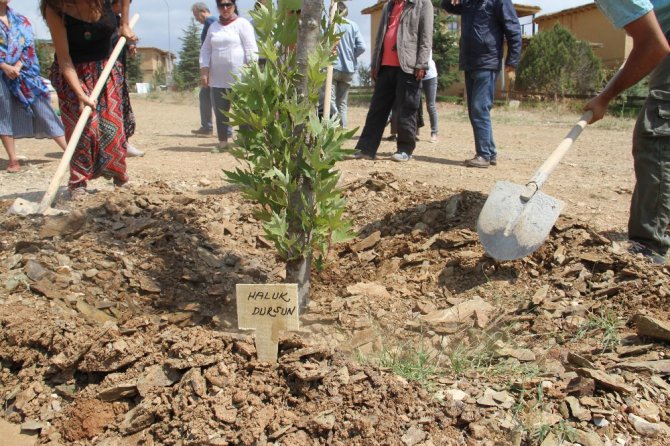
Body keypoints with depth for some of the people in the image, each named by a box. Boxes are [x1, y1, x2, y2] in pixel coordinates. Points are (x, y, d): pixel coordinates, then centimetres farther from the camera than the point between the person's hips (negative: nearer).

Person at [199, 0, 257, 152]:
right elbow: (205, 50, 16)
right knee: (220, 112, 7)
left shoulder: (242, 24, -1)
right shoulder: (213, 27, 15)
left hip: (239, 78, -5)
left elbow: (251, 49, -7)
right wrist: (204, 71, 4)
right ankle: (223, 142, 18)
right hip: (218, 79, 5)